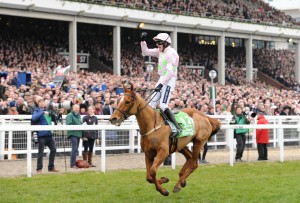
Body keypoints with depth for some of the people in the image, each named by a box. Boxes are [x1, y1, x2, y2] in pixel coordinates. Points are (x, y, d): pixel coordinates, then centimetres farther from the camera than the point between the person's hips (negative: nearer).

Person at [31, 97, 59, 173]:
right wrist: (43, 112, -25)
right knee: (41, 152, -2)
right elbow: (33, 118, -24)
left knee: (53, 149, 6)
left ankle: (51, 167, 17)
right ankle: (39, 169, 6)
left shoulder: (47, 110, 18)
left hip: (49, 134, 7)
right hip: (42, 134, -7)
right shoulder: (37, 111, -3)